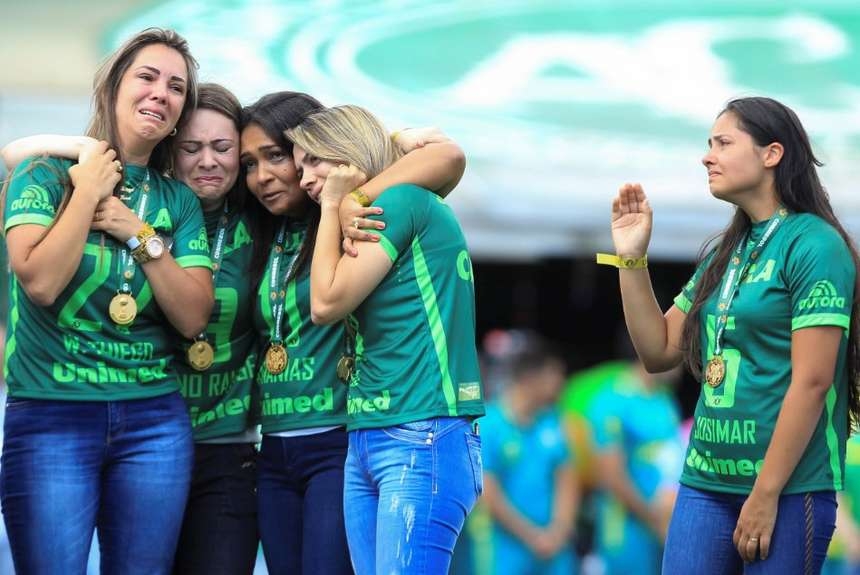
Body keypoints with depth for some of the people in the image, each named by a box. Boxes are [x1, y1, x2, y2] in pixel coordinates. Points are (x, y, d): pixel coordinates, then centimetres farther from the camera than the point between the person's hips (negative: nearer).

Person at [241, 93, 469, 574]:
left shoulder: (351, 226, -6)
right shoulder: (266, 242, 15)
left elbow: (448, 158, -19)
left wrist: (351, 201, -24)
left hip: (340, 444, -7)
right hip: (277, 453, 7)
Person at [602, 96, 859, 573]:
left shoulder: (814, 246, -9)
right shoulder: (726, 252, 13)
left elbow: (811, 383, -15)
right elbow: (660, 352, 16)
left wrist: (766, 494, -17)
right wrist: (631, 259, 5)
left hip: (787, 487, -7)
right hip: (705, 482, 7)